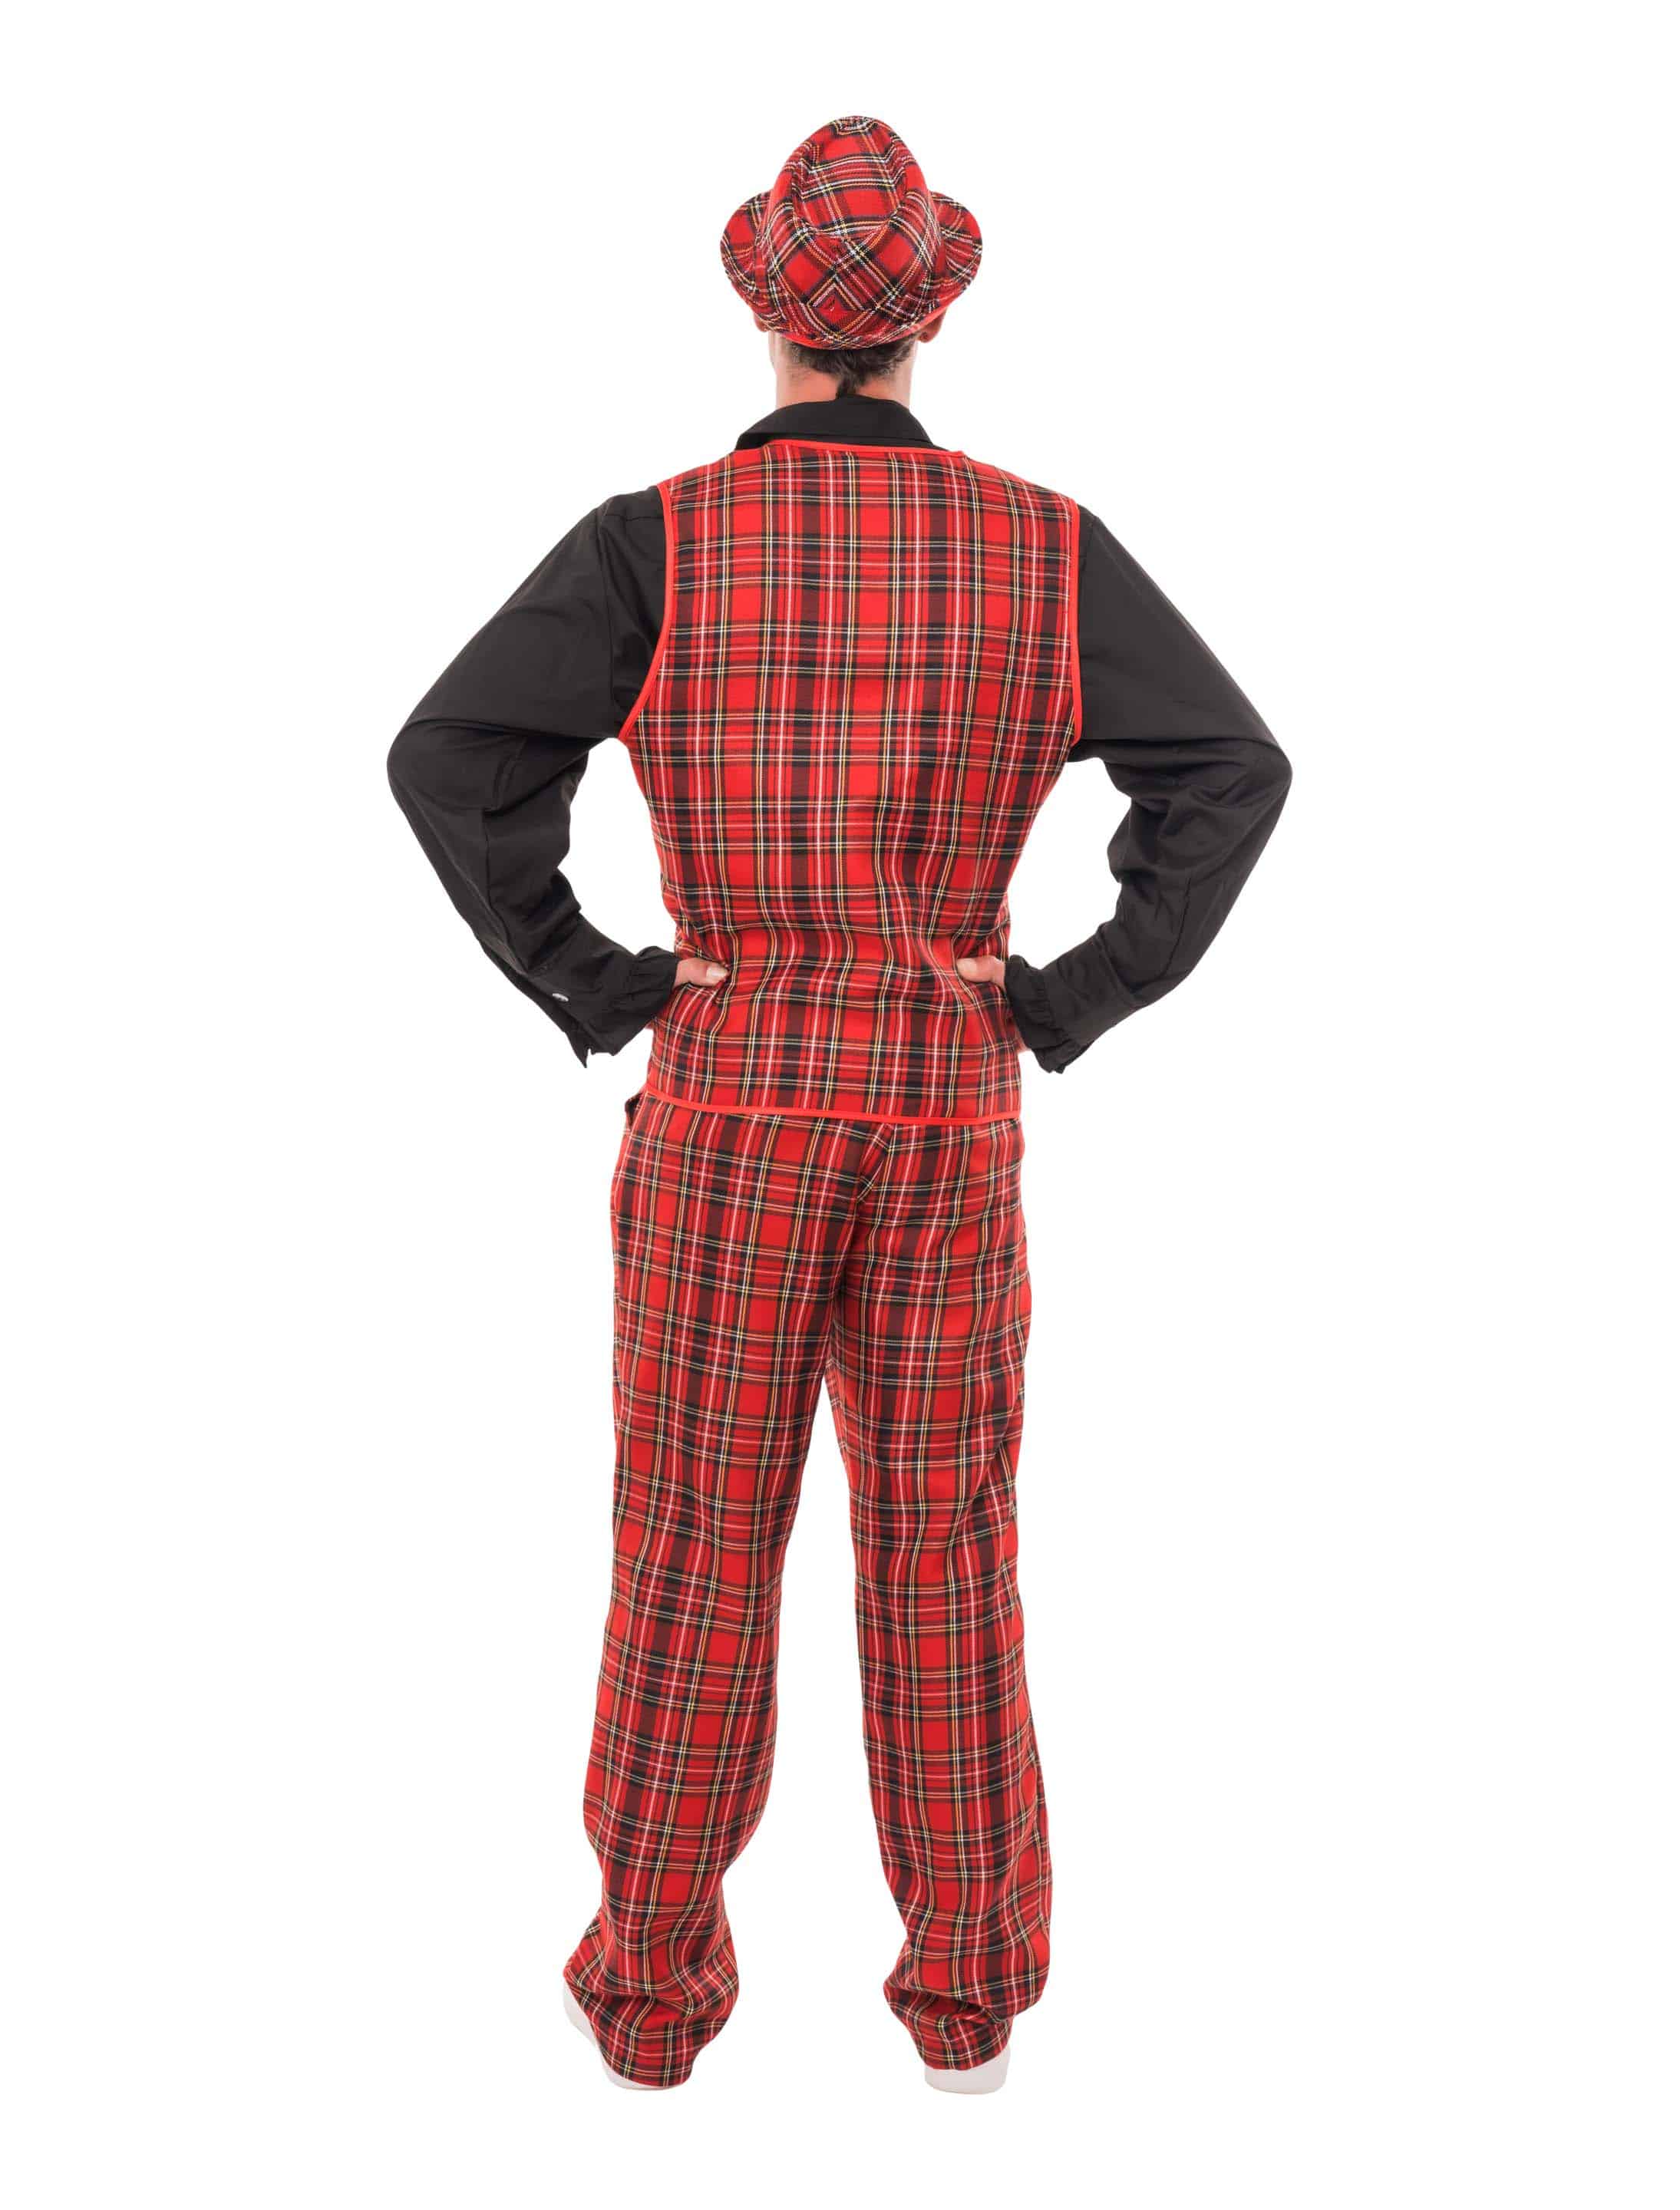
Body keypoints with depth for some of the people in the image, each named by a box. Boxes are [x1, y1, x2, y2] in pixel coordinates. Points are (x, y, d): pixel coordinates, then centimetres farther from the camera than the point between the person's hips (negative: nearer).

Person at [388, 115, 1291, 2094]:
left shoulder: (660, 542, -6)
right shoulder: (1045, 546, 0)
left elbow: (451, 760, -15)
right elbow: (1233, 771, -5)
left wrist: (590, 990, -5)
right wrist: (1072, 1003, 0)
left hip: (730, 1094, -1)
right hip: (946, 1107, 2)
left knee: (695, 1541, 10)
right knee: (941, 1542, 12)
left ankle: (654, 1986, 22)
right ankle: (966, 1989, 23)